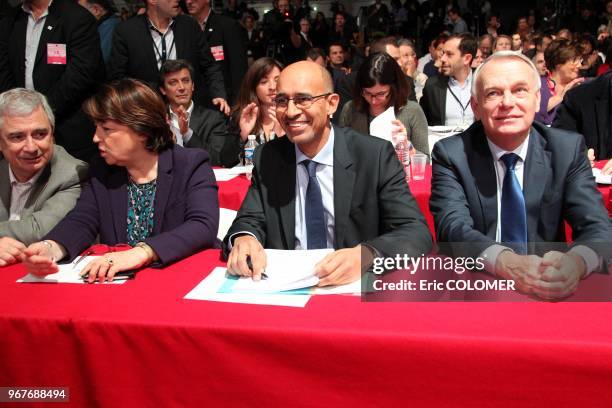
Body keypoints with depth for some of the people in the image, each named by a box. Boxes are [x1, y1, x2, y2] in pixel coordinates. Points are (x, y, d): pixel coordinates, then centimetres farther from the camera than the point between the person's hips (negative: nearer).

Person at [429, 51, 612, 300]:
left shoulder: (568, 149, 2)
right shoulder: (452, 154, -3)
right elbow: (453, 227, -16)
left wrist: (575, 262, -30)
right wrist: (506, 262, -36)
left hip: (548, 293, 2)